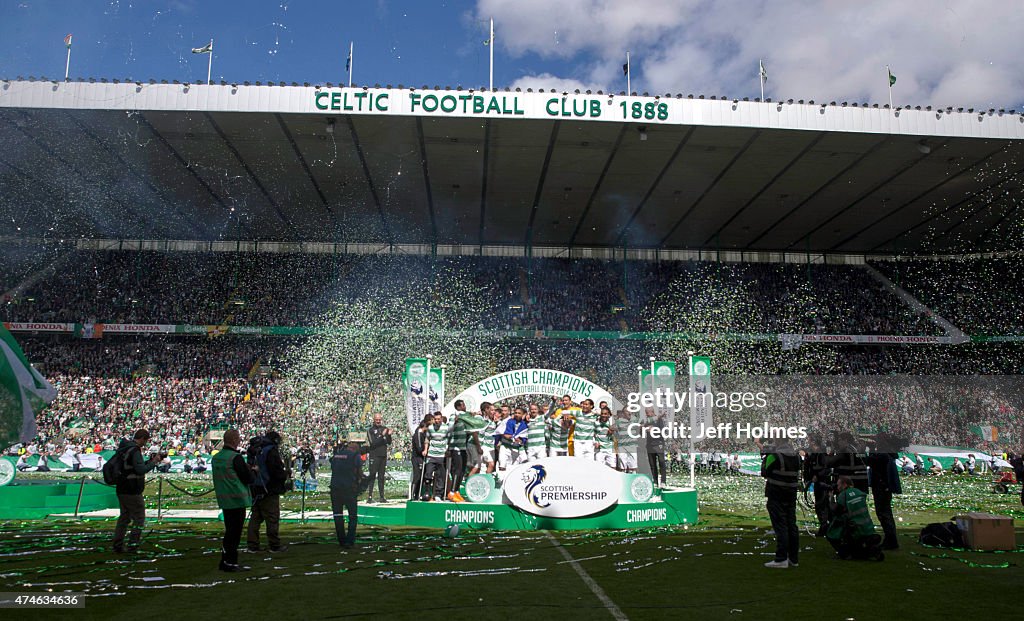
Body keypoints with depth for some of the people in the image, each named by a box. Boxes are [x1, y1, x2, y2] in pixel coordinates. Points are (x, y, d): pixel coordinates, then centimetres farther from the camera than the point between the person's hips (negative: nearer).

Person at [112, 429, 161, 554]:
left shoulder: (123, 448, 13)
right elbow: (141, 470, -24)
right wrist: (153, 462, -11)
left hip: (121, 491, 9)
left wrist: (149, 461, 13)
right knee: (139, 518, 2)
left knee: (124, 518, 15)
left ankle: (118, 545, 16)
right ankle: (133, 543, -1)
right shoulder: (135, 451, -17)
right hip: (132, 492, -9)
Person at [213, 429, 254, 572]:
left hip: (223, 500, 8)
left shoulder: (216, 458, 10)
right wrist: (250, 470, 7)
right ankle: (230, 562, 3)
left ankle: (225, 561, 23)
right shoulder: (236, 457, -16)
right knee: (235, 532, -1)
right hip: (237, 500, -8)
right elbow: (250, 479, -15)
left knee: (230, 531, 17)